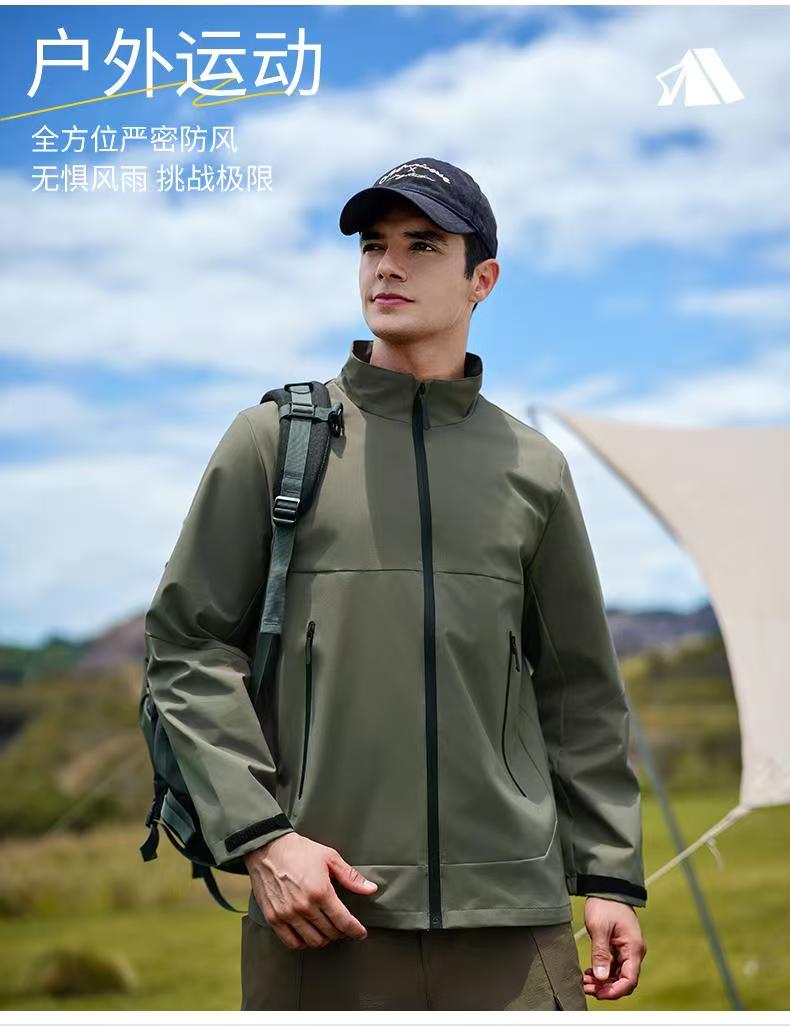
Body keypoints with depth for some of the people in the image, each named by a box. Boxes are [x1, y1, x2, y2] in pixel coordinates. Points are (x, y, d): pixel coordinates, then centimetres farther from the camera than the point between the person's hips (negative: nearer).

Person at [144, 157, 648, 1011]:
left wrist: (610, 876, 9)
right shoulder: (274, 440, 6)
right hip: (322, 911, -2)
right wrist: (260, 836, -9)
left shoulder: (533, 468, 12)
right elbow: (186, 647, 2)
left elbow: (578, 689, 15)